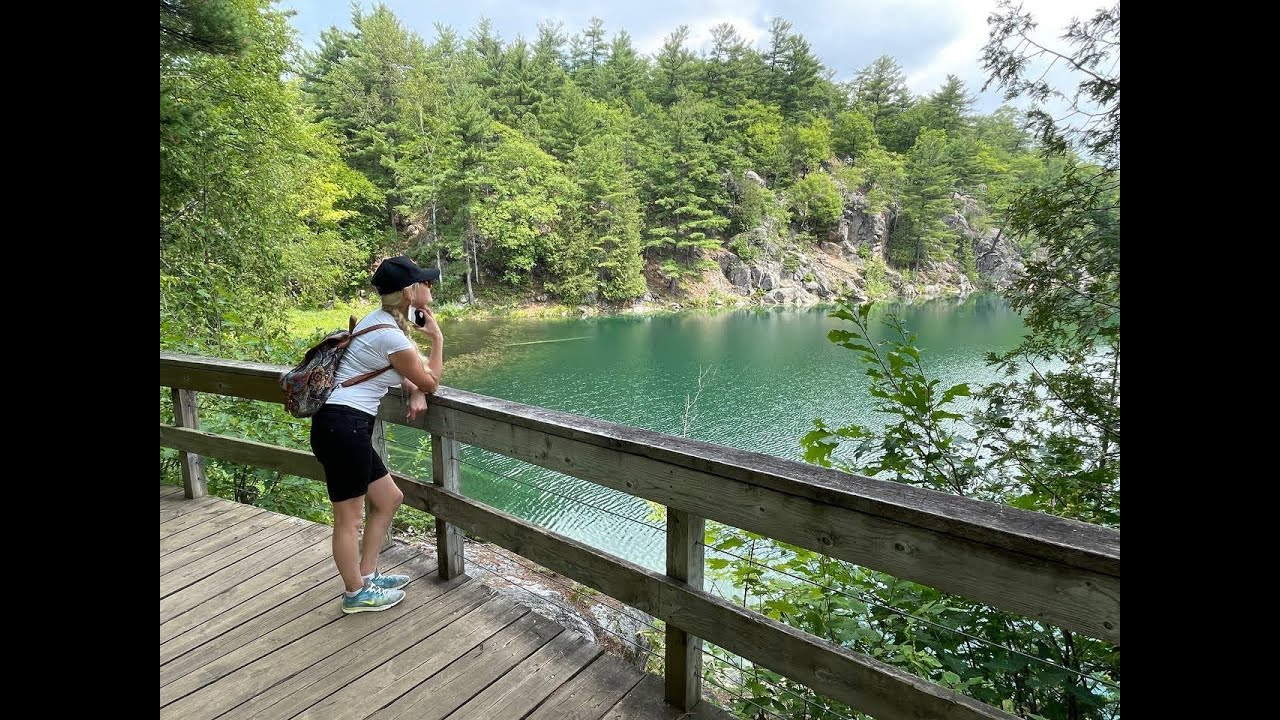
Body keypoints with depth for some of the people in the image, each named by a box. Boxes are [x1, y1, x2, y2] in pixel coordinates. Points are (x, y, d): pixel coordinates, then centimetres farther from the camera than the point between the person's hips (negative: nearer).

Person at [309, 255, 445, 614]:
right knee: (349, 518, 6)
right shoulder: (392, 337, -19)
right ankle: (357, 594, 23)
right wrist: (437, 337, 3)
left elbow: (405, 369, 25)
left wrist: (415, 392, 5)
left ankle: (366, 575, 32)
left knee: (389, 499, 19)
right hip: (344, 427, -10)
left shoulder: (382, 319, 10)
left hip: (345, 426, 10)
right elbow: (430, 382, -5)